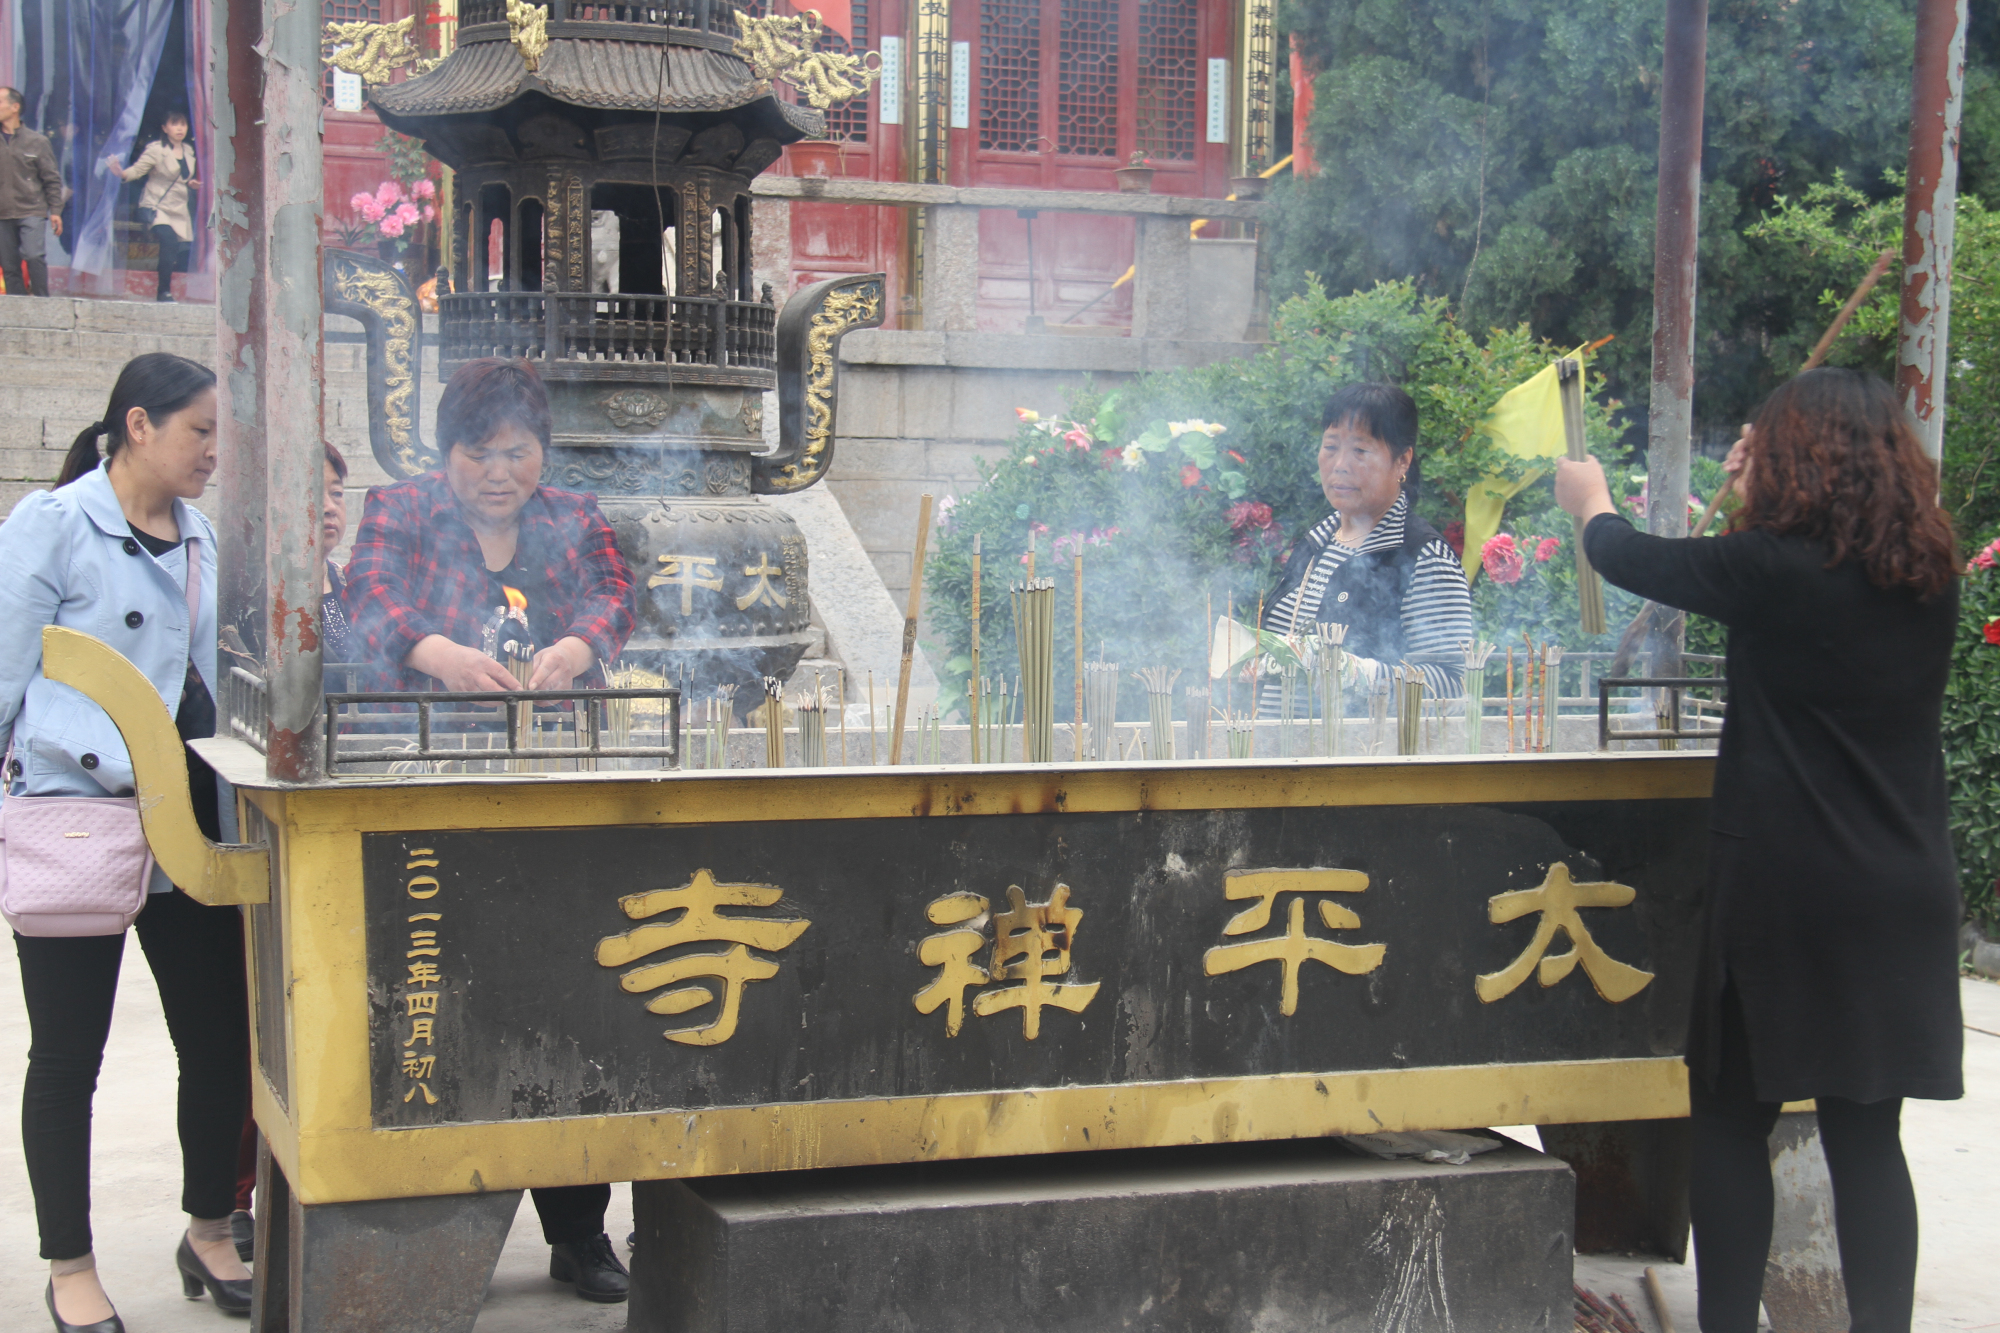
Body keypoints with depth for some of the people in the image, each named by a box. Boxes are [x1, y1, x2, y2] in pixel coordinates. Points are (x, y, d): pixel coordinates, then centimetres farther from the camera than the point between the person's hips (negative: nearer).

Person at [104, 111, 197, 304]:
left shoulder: (188, 150, 10)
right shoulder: (156, 150, -9)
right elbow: (137, 170, -15)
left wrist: (191, 183, 6)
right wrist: (120, 171, -34)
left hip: (181, 210, 6)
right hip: (158, 208, -6)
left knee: (185, 251, 0)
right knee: (169, 242, -26)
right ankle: (164, 292, -18)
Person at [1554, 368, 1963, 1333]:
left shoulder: (1773, 567, -12)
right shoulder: (1932, 580, 3)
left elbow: (1636, 562, 2)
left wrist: (1590, 500, 23)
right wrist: (1755, 500, 33)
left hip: (1782, 886, -5)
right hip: (1906, 894, 5)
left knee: (1730, 1119, 8)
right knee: (1867, 1134, 9)